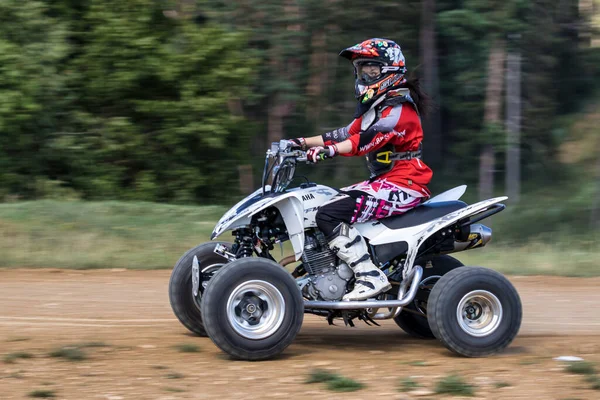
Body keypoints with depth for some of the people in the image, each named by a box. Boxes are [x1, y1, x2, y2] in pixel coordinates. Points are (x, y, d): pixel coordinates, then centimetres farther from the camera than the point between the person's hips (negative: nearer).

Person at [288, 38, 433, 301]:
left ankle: (370, 277, -28)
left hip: (403, 184, -11)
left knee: (330, 215, -23)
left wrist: (329, 150, -42)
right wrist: (303, 143, 9)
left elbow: (372, 137, -28)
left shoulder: (399, 106, -13)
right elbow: (348, 133, 19)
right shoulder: (374, 106, 20)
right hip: (384, 181, 11)